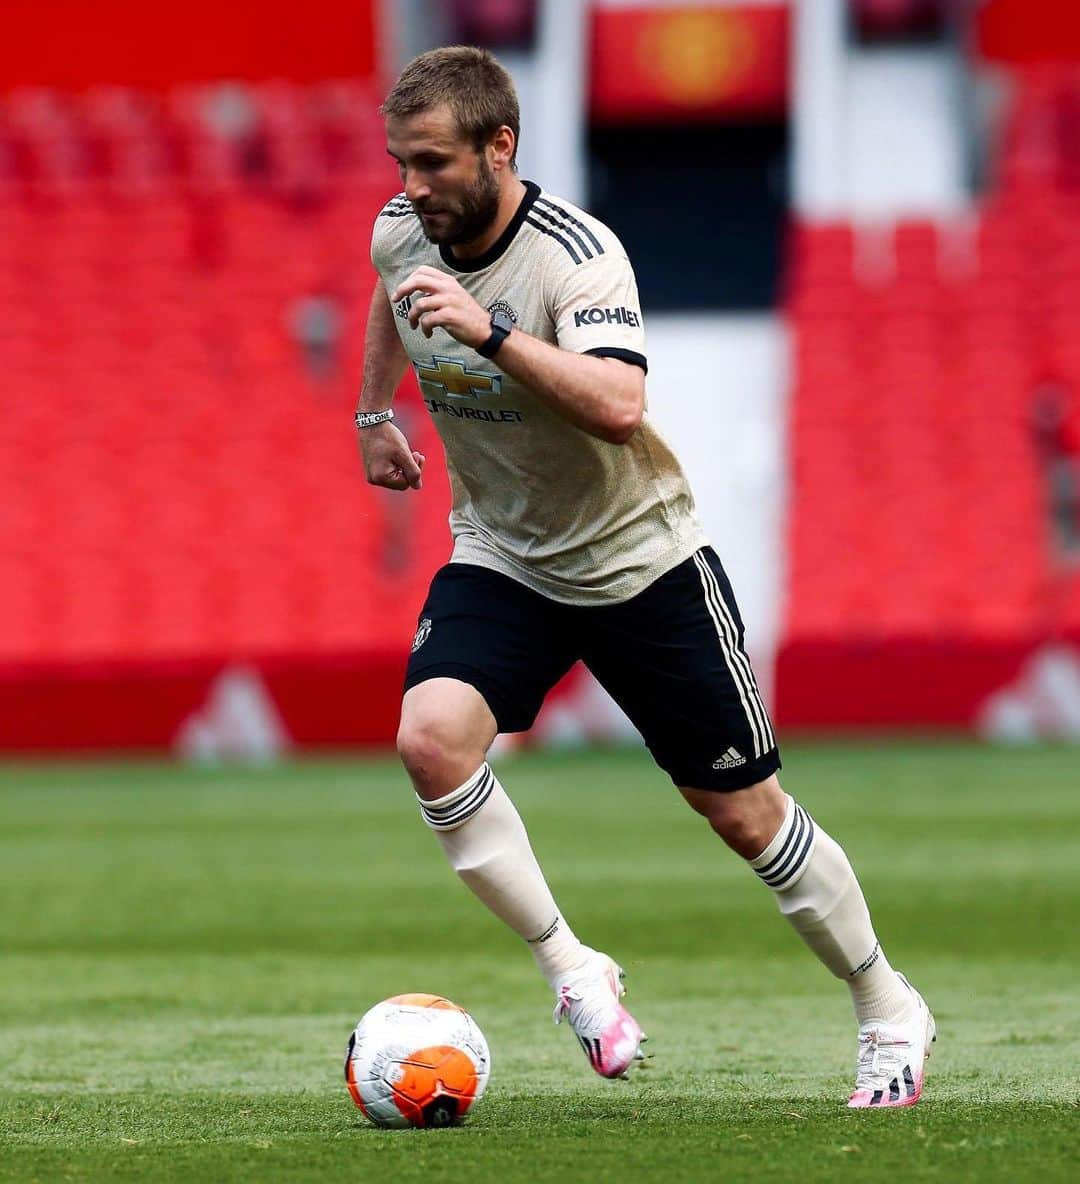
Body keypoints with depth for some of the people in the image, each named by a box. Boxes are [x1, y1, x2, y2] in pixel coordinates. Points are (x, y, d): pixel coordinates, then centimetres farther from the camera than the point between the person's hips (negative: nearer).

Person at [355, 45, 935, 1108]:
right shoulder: (400, 235, -8)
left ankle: (888, 1011, 23)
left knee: (744, 815, 2)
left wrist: (491, 332, -51)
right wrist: (375, 412, 21)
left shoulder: (577, 254, -27)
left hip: (640, 560, -5)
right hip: (500, 560, 5)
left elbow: (618, 408, -44)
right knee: (431, 738, -25)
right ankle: (570, 970, -12)